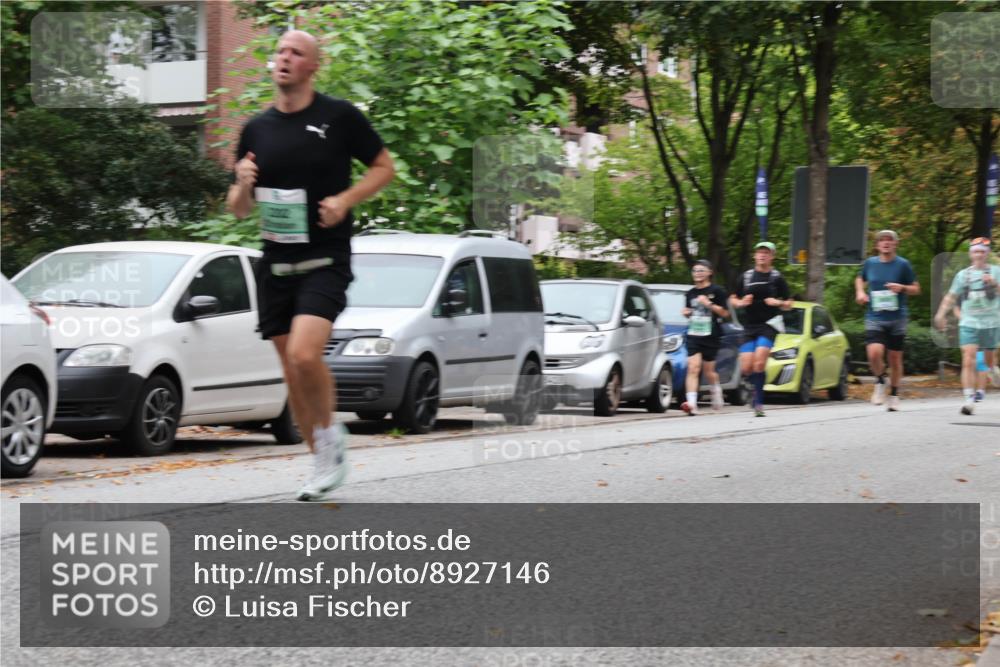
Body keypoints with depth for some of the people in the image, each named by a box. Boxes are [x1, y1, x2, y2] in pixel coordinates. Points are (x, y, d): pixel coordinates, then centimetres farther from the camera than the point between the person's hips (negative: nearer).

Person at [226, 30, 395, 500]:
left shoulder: (339, 116, -4)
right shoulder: (256, 129, 8)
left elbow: (384, 167, 5)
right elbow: (238, 210, 14)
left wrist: (345, 200, -11)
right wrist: (242, 184, -9)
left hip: (325, 260, -5)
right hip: (276, 263, 5)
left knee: (304, 354, -24)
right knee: (292, 372, 6)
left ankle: (329, 433, 2)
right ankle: (324, 461, 21)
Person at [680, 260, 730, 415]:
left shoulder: (716, 291, -1)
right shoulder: (690, 294, 14)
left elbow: (725, 313, -4)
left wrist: (709, 304, -14)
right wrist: (686, 313, 3)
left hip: (711, 337, -3)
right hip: (693, 336, 3)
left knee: (708, 370, 7)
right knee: (693, 368, -13)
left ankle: (716, 391, 38)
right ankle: (691, 404, -23)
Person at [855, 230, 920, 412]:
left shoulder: (903, 265, -1)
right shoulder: (870, 263, 6)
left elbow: (916, 289, 5)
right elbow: (860, 279, 25)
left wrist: (902, 288, -15)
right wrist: (860, 292, 5)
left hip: (897, 318, 0)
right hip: (874, 317, 0)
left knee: (895, 358, 6)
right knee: (874, 353, -21)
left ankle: (894, 395, 24)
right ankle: (880, 383, 8)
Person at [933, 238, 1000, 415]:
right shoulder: (963, 274, 11)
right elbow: (951, 297, 19)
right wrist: (941, 313, 8)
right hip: (968, 324, 1)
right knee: (968, 362, -13)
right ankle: (969, 400, -18)